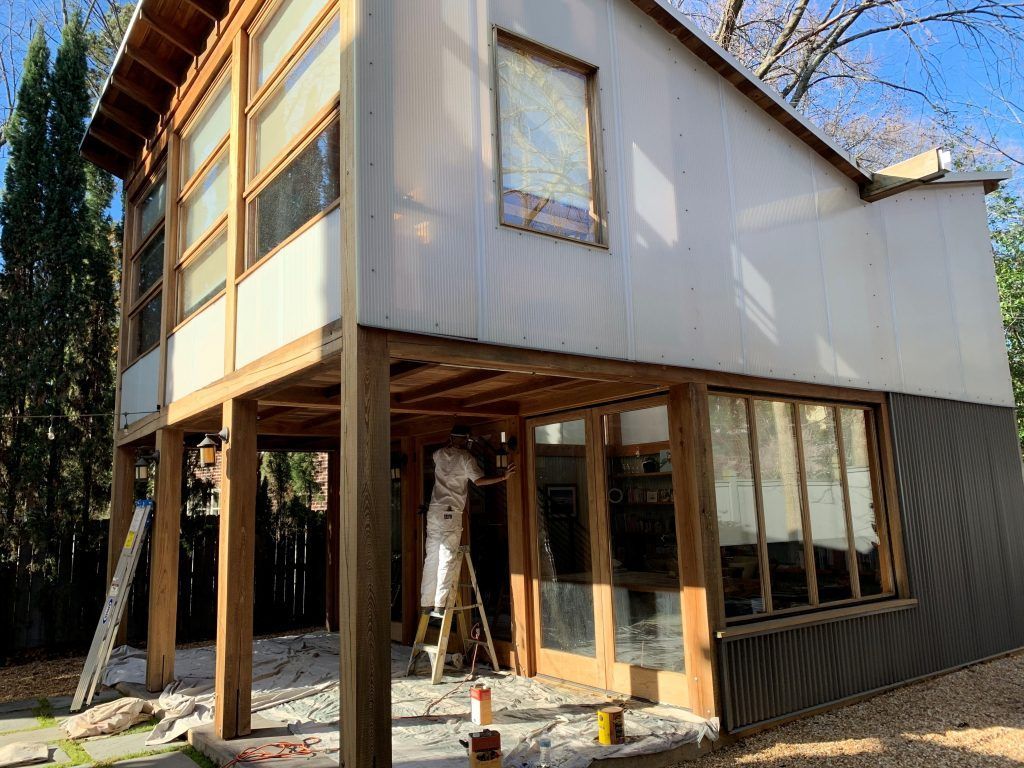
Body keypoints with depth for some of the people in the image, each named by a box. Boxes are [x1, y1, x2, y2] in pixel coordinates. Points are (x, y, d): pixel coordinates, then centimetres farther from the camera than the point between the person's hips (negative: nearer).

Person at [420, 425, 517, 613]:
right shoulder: (465, 456, -4)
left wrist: (450, 442, 42)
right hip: (451, 513, -6)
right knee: (446, 559, -6)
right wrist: (504, 477, -9)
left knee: (431, 558, 8)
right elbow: (478, 481, -11)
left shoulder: (438, 454, 13)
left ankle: (426, 603, 11)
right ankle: (440, 603, -9)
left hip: (434, 511, 6)